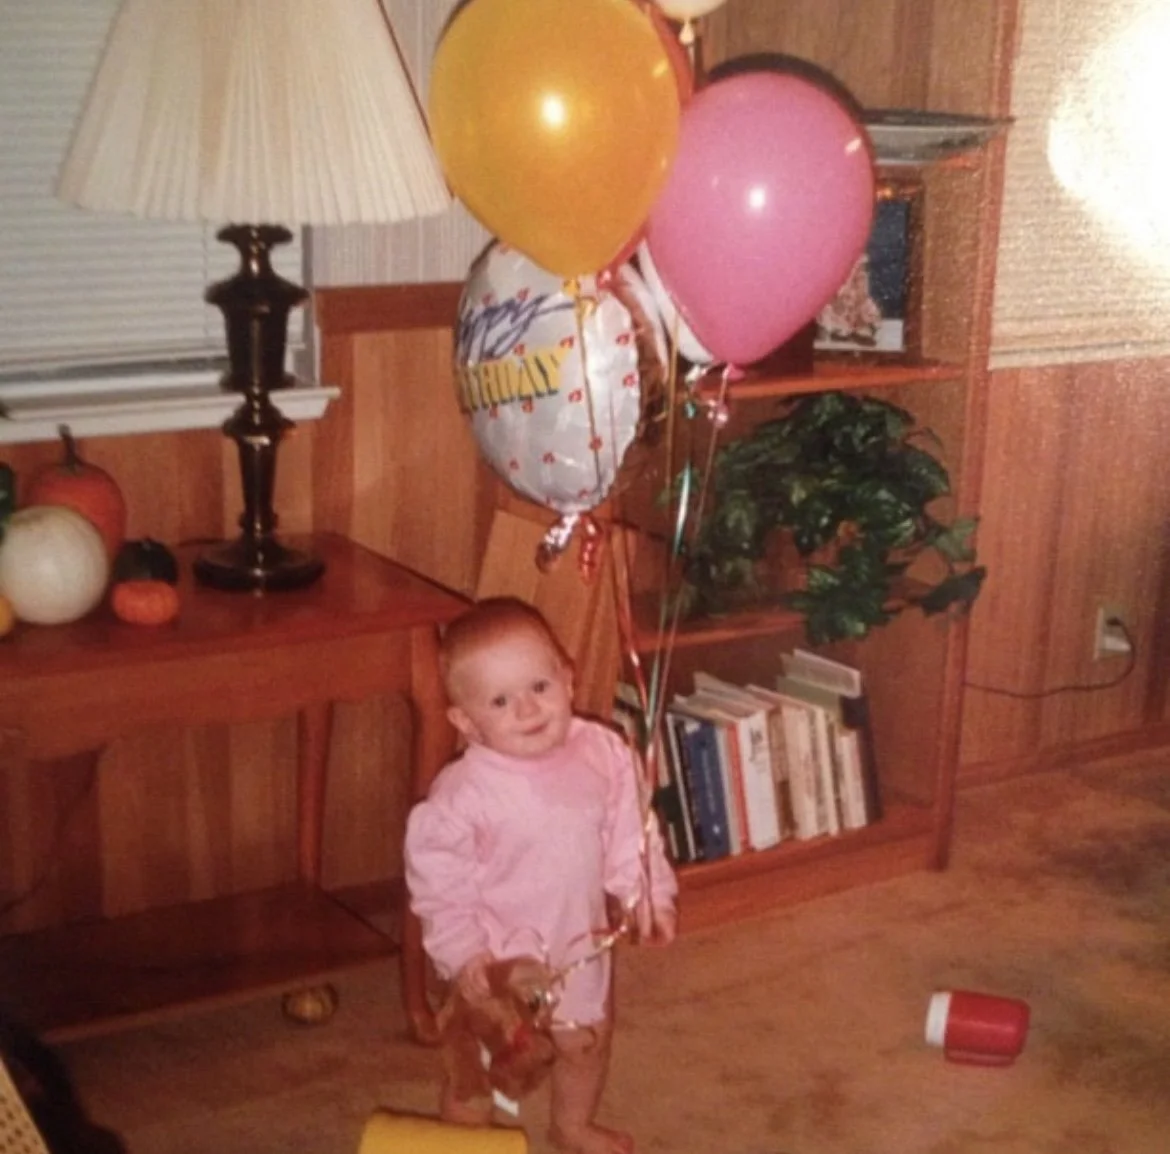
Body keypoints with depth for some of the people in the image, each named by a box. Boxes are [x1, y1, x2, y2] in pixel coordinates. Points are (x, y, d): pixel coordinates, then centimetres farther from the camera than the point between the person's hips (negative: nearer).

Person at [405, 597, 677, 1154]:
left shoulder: (603, 753, -14)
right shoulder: (466, 792, -28)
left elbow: (630, 833, -1)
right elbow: (435, 872, -20)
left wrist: (648, 895, -6)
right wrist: (461, 948, -22)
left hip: (580, 945, 6)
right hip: (497, 959, -5)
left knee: (586, 1042, 29)